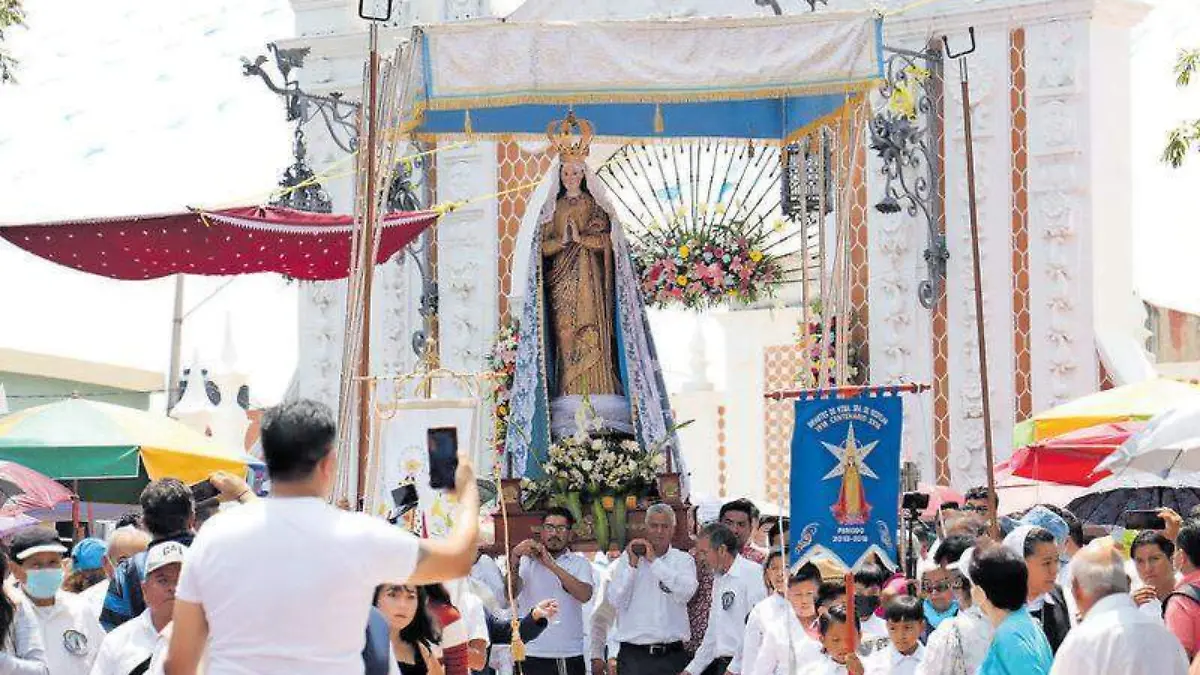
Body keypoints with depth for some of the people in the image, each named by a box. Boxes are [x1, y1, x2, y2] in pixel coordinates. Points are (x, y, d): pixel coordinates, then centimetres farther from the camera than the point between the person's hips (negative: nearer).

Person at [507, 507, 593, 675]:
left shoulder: (580, 563, 6)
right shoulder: (527, 561, 5)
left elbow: (585, 595, -13)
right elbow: (510, 593, -10)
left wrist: (551, 565, -20)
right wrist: (514, 559, -26)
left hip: (571, 655, 1)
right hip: (532, 654, -1)